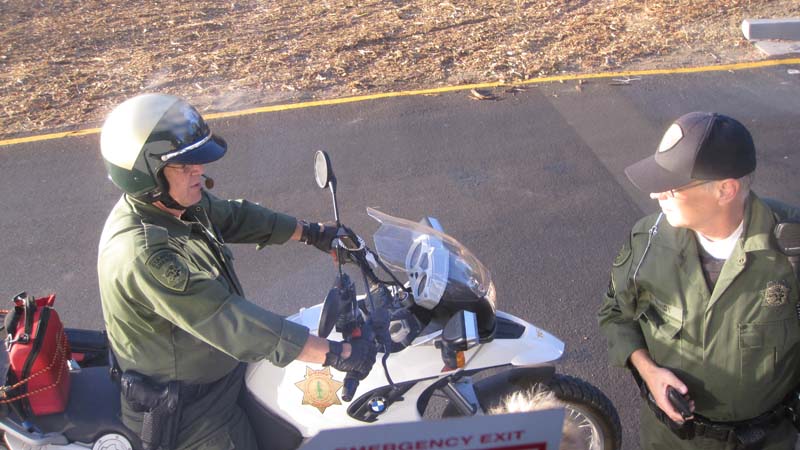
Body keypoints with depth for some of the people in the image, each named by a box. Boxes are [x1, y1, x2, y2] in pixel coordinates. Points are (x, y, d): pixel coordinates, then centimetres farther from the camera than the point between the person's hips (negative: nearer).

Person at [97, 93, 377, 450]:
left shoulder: (172, 203, -8)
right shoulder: (142, 255, -36)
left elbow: (235, 217, 8)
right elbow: (230, 321, -39)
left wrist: (311, 232, 12)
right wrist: (337, 354, -38)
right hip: (186, 415, -8)